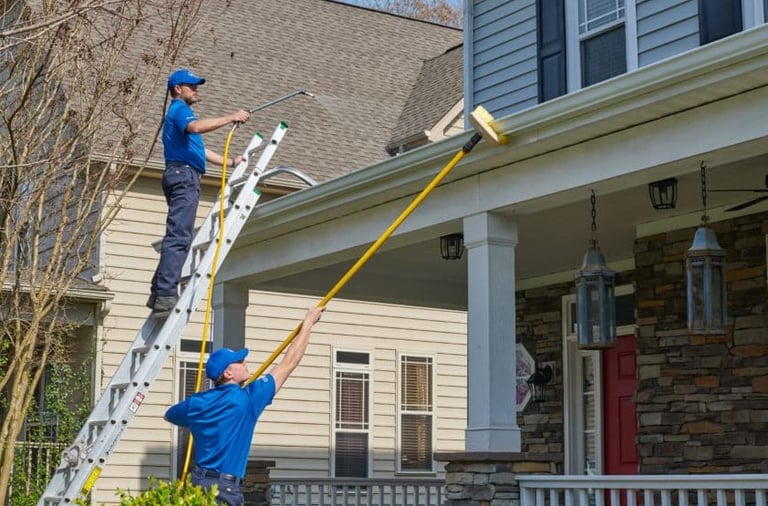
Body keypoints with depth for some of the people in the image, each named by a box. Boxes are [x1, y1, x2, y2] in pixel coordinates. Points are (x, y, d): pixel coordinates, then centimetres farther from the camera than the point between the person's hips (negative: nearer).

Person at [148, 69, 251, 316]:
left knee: (177, 237, 8)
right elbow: (195, 127, -26)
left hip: (183, 178, 11)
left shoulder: (180, 113, 30)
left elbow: (199, 150, 35)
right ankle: (166, 294, -25)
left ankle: (159, 293, 5)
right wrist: (231, 118, -23)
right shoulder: (179, 110, -2)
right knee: (178, 237, -18)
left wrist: (230, 162, 34)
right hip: (184, 175, -11)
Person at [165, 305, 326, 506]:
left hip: (199, 482, 7)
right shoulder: (247, 398, -8)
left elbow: (169, 415, 31)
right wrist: (308, 323, 10)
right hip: (224, 489, -7)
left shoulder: (197, 403, 7)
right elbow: (289, 362, 0)